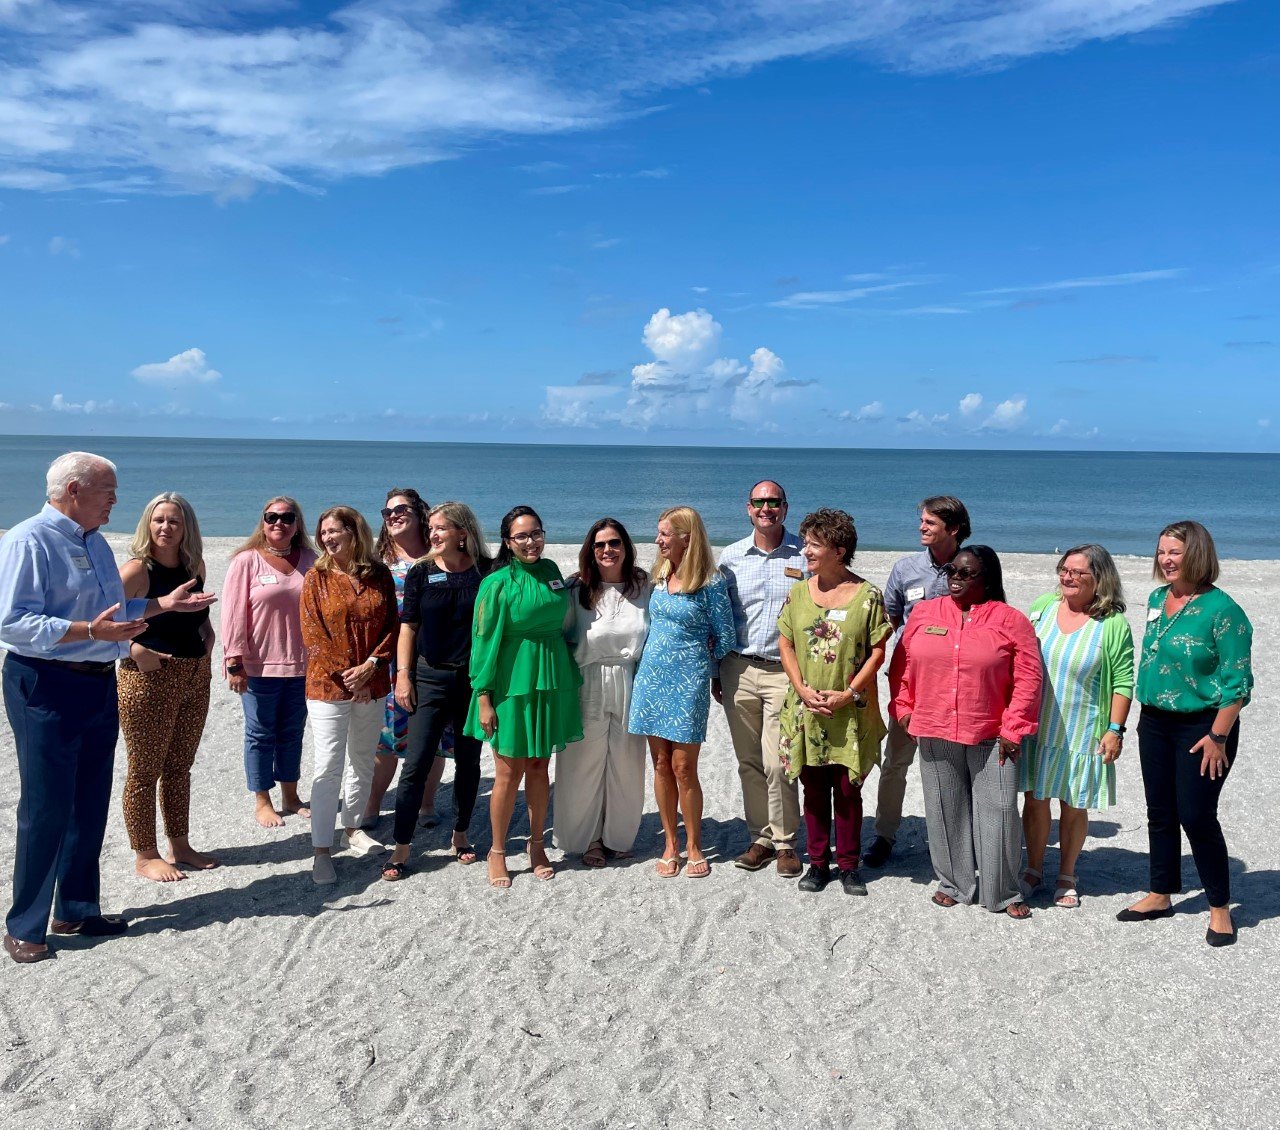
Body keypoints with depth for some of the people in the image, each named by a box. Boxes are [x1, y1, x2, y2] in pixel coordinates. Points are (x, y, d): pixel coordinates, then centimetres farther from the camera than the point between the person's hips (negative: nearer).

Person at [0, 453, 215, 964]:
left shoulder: (96, 543, 14)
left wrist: (163, 603, 12)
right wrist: (89, 631, -28)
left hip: (99, 686, 9)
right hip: (47, 689, -8)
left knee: (90, 805, 15)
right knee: (46, 810, -2)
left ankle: (77, 910, 29)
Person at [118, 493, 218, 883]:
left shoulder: (195, 566, 7)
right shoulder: (138, 569, -12)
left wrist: (208, 638, 5)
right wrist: (134, 650, -22)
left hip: (195, 678, 7)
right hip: (149, 679, -7)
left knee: (180, 767, 16)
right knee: (145, 771, 3)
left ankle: (179, 846, 28)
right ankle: (145, 856, 15)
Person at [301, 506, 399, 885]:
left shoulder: (380, 575, 2)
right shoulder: (317, 578, -3)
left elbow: (392, 625, 1)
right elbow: (312, 633, -7)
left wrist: (370, 665, -13)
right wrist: (345, 675, -13)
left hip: (371, 685, 3)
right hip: (328, 684, -3)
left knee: (363, 762, 15)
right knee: (328, 768, -5)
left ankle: (353, 830, 32)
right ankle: (322, 850, 1)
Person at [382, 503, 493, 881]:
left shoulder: (487, 571, -1)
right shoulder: (421, 573, 2)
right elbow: (408, 626, 5)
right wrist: (403, 674, -2)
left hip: (475, 680, 0)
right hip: (430, 679, 0)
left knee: (468, 762, 12)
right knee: (415, 764, -4)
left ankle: (461, 834, 29)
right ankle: (401, 847, 3)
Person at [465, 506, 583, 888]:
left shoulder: (551, 570, 6)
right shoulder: (498, 583, -9)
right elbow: (484, 641, -9)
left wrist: (571, 680, 14)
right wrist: (484, 699, -12)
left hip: (552, 681, 5)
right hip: (513, 683, -4)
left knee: (540, 766, 12)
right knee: (509, 772, 2)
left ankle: (536, 844, 26)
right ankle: (497, 851, 18)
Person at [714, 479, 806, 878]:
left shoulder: (804, 555, 1)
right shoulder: (731, 556, 8)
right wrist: (716, 673, 12)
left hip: (785, 671, -3)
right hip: (738, 670, 3)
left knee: (778, 764, -5)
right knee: (748, 762, 8)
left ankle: (785, 842, 11)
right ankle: (761, 838, 21)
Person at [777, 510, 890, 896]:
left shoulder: (867, 595, -5)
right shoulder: (798, 592, 4)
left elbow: (878, 651, -5)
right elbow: (786, 644, 5)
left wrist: (849, 693, -13)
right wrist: (803, 689, -7)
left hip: (851, 713, -3)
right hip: (806, 710, 3)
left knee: (848, 789, 5)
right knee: (813, 788, 10)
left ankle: (848, 864, 19)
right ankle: (818, 861, 23)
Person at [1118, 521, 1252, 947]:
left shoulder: (1222, 609, -15)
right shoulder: (1156, 600, 6)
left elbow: (1237, 682, -16)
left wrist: (1217, 737, -17)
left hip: (1201, 727, -7)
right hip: (1155, 724, 7)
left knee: (1196, 816, -3)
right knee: (1160, 814, 14)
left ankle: (1220, 908, 15)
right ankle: (1160, 895, 28)